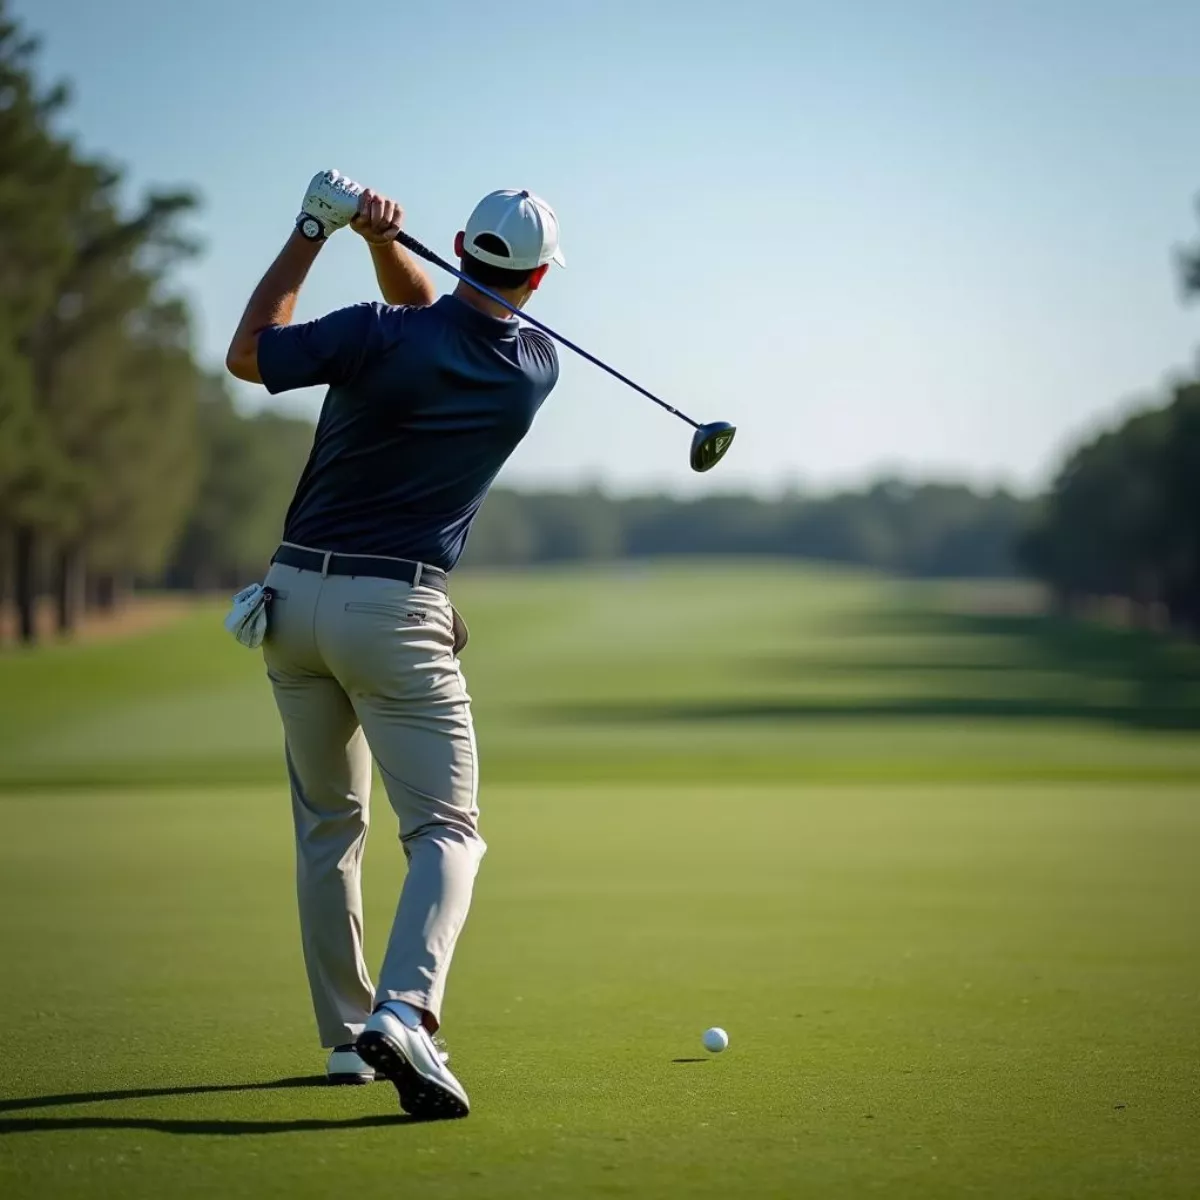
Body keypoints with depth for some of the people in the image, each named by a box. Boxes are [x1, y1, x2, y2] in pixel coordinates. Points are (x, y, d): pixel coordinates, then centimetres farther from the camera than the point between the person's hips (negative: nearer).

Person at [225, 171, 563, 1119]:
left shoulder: (383, 337, -10)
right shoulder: (536, 369, 0)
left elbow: (247, 354, 5)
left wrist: (312, 232, 6)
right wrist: (384, 241, -1)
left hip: (297, 595, 2)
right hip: (398, 610, -2)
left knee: (328, 823, 17)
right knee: (448, 828, -3)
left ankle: (346, 1033, 22)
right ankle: (404, 1010, -28)